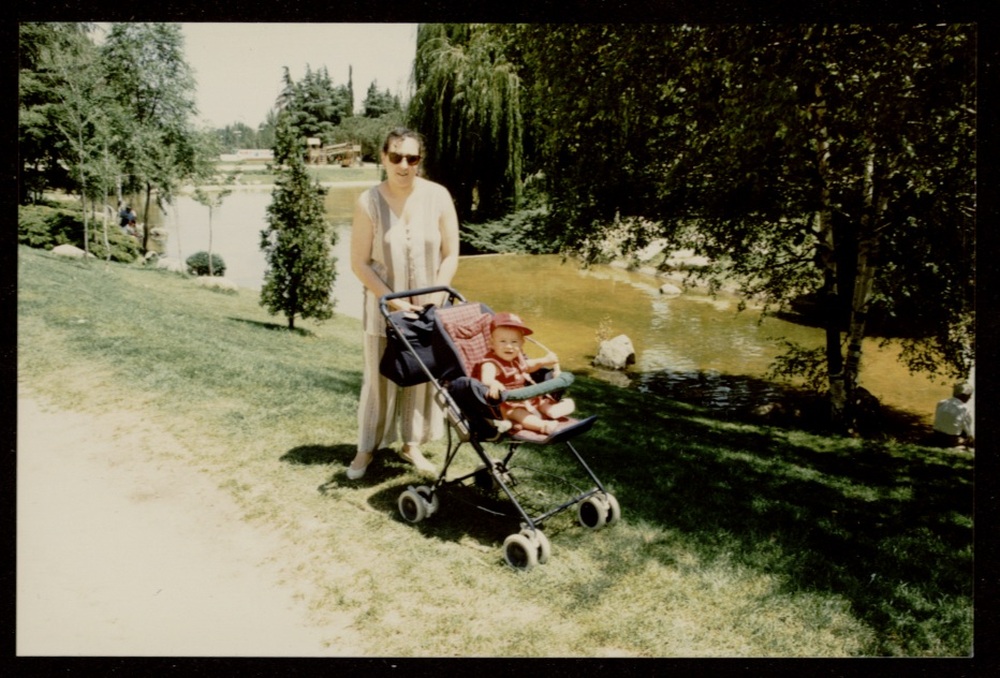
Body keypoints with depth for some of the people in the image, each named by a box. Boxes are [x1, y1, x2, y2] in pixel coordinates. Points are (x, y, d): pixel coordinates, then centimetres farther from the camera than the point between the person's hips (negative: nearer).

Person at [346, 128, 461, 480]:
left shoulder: (438, 196, -8)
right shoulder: (369, 202, -12)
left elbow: (450, 254, -2)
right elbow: (359, 263, -9)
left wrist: (436, 295, -12)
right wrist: (393, 301, -16)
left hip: (429, 306, 2)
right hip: (384, 305, -1)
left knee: (423, 376, 9)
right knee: (379, 378, 7)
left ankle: (412, 444, 25)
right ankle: (366, 448, 23)